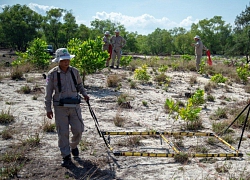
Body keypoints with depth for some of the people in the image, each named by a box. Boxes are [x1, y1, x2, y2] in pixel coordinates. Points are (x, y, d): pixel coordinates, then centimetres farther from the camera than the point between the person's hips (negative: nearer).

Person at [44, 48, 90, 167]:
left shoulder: (75, 71, 4)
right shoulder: (52, 74, -5)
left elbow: (79, 85, 20)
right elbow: (48, 93, -1)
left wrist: (84, 94, 3)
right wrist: (48, 109, -2)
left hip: (74, 105, 3)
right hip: (60, 107, -2)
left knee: (78, 130, 4)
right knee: (63, 133, 1)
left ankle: (73, 146, 35)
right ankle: (66, 156, 14)